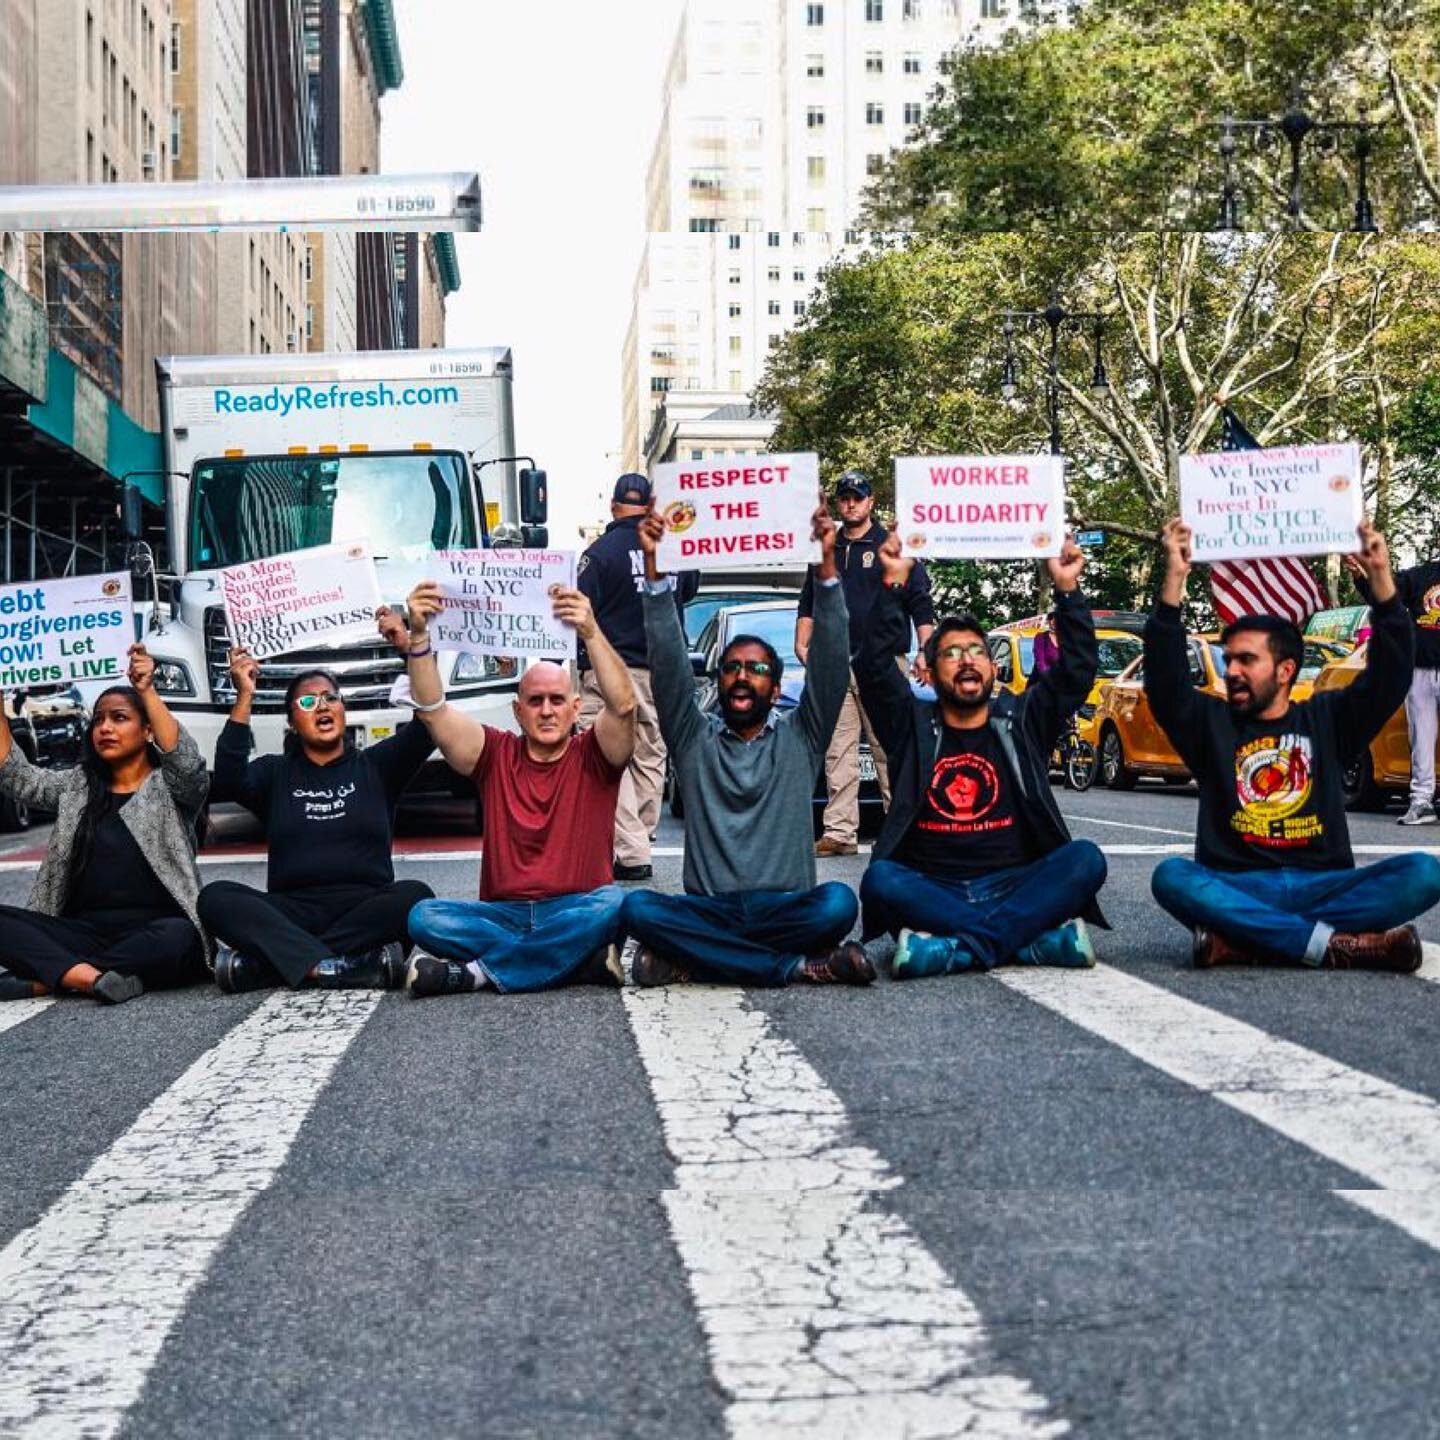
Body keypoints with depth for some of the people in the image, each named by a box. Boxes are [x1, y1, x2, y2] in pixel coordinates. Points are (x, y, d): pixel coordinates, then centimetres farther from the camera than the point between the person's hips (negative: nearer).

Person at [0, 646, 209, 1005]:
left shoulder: (172, 786, 5)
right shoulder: (76, 787, 19)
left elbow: (187, 762, -18)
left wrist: (147, 691, -28)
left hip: (154, 935, -4)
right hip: (86, 935, 4)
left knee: (179, 938, -39)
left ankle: (40, 979, -28)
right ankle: (93, 978, -38)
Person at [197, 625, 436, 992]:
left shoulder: (375, 766, 14)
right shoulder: (275, 773, 16)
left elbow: (426, 729, -3)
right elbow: (229, 781, -6)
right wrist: (244, 698, -13)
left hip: (365, 909, 0)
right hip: (293, 912, 0)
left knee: (415, 896, -32)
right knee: (216, 897, -25)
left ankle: (260, 965, -31)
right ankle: (341, 968, -41)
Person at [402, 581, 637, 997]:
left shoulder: (591, 756, 5)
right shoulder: (497, 755, 11)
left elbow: (623, 705, -16)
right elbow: (432, 709, -2)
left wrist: (591, 633, -30)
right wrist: (419, 637, -17)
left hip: (576, 912, -1)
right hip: (503, 913, 2)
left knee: (612, 903, -36)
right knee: (424, 917, -25)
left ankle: (476, 971, -26)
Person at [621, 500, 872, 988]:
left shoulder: (800, 738, 12)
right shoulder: (694, 740, 14)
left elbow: (831, 661, 0)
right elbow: (668, 663, 2)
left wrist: (826, 564, -11)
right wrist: (654, 568, -9)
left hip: (786, 909, -1)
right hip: (709, 910, 1)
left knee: (838, 902, -34)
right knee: (638, 909, -31)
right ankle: (804, 967, -31)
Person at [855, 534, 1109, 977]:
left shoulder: (1021, 720, 15)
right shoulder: (913, 726, 12)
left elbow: (1077, 668, 7)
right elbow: (873, 666, -1)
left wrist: (1068, 590, -2)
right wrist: (894, 585, -6)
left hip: (1013, 885, 1)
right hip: (931, 891, -1)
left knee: (1085, 859, -26)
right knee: (880, 879, -33)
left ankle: (957, 949, -36)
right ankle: (1038, 940, -36)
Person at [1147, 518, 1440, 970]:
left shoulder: (1327, 718, 16)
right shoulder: (1212, 722, 13)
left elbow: (1391, 674, 4)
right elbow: (1165, 682, -3)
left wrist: (1380, 578, -6)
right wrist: (1174, 581, -12)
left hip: (1323, 886, 1)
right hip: (1238, 887, -1)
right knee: (1171, 877, -33)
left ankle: (1245, 940, -34)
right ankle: (1334, 945, -36)